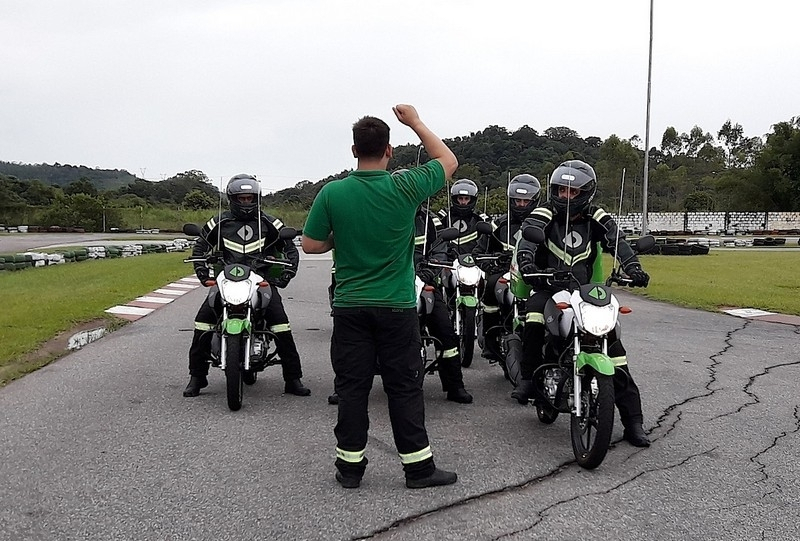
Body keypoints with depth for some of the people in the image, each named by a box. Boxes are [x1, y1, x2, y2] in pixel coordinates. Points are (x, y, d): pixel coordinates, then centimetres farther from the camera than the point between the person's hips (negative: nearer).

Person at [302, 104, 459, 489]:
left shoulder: (332, 193, -7)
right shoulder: (404, 187, -10)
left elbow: (310, 245, -1)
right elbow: (448, 161, 7)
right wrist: (415, 122, 14)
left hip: (350, 307, 1)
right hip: (397, 308, -1)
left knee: (352, 388, 9)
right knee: (404, 387, 7)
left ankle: (350, 466, 17)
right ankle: (418, 467, 14)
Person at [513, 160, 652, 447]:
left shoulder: (597, 218, 4)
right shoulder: (544, 214, -1)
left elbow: (617, 240, -12)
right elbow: (528, 236, -21)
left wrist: (633, 267, -33)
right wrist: (525, 261, -44)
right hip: (548, 286, -2)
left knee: (612, 341, -8)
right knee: (535, 314, -36)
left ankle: (632, 419, -2)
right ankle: (529, 377, -24)